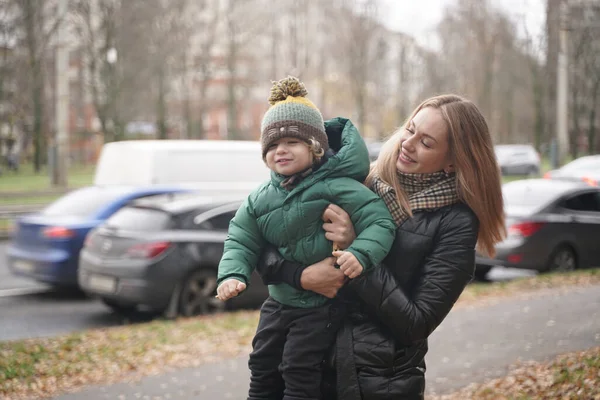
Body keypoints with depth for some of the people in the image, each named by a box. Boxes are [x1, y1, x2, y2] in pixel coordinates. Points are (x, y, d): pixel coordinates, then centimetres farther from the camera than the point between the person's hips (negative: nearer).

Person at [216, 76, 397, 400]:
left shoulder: (336, 187, -20)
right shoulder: (260, 199, 0)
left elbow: (379, 221, -24)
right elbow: (241, 240, 2)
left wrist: (361, 254, -41)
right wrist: (232, 274, -17)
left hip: (321, 304, -7)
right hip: (278, 301, 7)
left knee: (299, 372, -4)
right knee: (262, 367, 17)